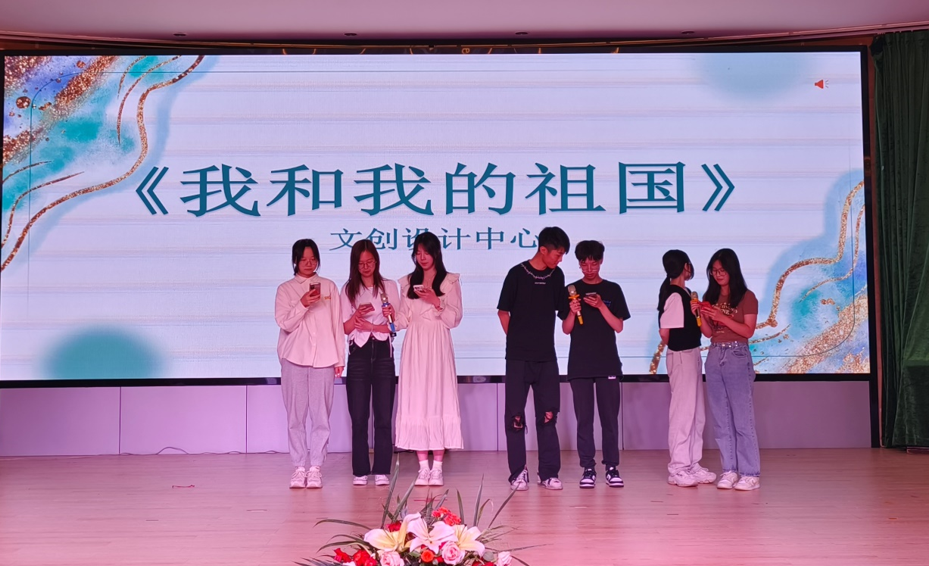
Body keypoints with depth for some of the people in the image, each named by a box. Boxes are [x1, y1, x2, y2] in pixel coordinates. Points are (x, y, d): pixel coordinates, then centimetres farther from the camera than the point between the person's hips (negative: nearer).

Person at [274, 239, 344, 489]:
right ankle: (299, 467, 6)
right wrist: (303, 305, -18)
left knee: (321, 415, -2)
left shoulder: (329, 287, 11)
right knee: (296, 416, -1)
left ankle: (315, 468, 3)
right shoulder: (285, 289, 8)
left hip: (323, 358, 0)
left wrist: (340, 358, 7)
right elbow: (285, 323, -2)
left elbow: (337, 323, 11)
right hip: (294, 358, 0)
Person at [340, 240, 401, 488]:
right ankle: (360, 471, 6)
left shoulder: (389, 286, 8)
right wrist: (357, 314, -14)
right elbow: (345, 328, 4)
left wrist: (371, 326, -10)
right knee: (358, 416, 0)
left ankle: (382, 470, 2)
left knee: (384, 416, -2)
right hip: (359, 355, 0)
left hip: (383, 353, 0)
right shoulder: (349, 290, 9)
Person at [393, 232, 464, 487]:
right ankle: (423, 467, 3)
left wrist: (437, 302, -14)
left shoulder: (450, 281, 6)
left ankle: (437, 467, -2)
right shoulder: (408, 282, 14)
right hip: (414, 346, 2)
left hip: (438, 347, -2)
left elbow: (454, 319, 0)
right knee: (415, 402, -2)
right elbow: (404, 320, 12)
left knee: (438, 399, -6)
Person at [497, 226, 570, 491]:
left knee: (548, 415, 4)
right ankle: (518, 472, 9)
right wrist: (516, 340, 2)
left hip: (546, 357, 4)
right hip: (518, 358, -3)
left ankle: (549, 472, 11)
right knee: (515, 415, 0)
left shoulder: (556, 276, 7)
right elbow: (503, 311, 1)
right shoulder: (517, 274, -5)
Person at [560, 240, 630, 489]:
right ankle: (588, 469, 4)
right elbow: (566, 329, 5)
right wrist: (572, 312, -14)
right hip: (579, 364, 0)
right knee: (584, 418, 0)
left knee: (609, 417, 0)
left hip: (608, 363, 0)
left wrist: (601, 306, -13)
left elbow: (618, 326, 1)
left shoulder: (613, 290, 6)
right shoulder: (572, 290, 7)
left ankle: (612, 467, 6)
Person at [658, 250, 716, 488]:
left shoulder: (684, 293, 12)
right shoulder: (674, 295, -17)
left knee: (697, 413, 14)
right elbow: (665, 332, -18)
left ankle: (692, 464, 22)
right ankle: (678, 468, 3)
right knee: (683, 412, -4)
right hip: (681, 356, -10)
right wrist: (673, 346, -3)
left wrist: (695, 312, 4)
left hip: (692, 354, 10)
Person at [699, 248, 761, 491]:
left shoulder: (746, 297, 0)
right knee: (721, 419, 4)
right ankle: (729, 470, 9)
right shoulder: (710, 297, 12)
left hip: (737, 357, -5)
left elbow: (748, 331, -8)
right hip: (714, 357, 5)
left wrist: (723, 318, -17)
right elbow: (708, 333, 11)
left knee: (742, 418, -6)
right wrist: (701, 316, -7)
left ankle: (750, 473, -3)